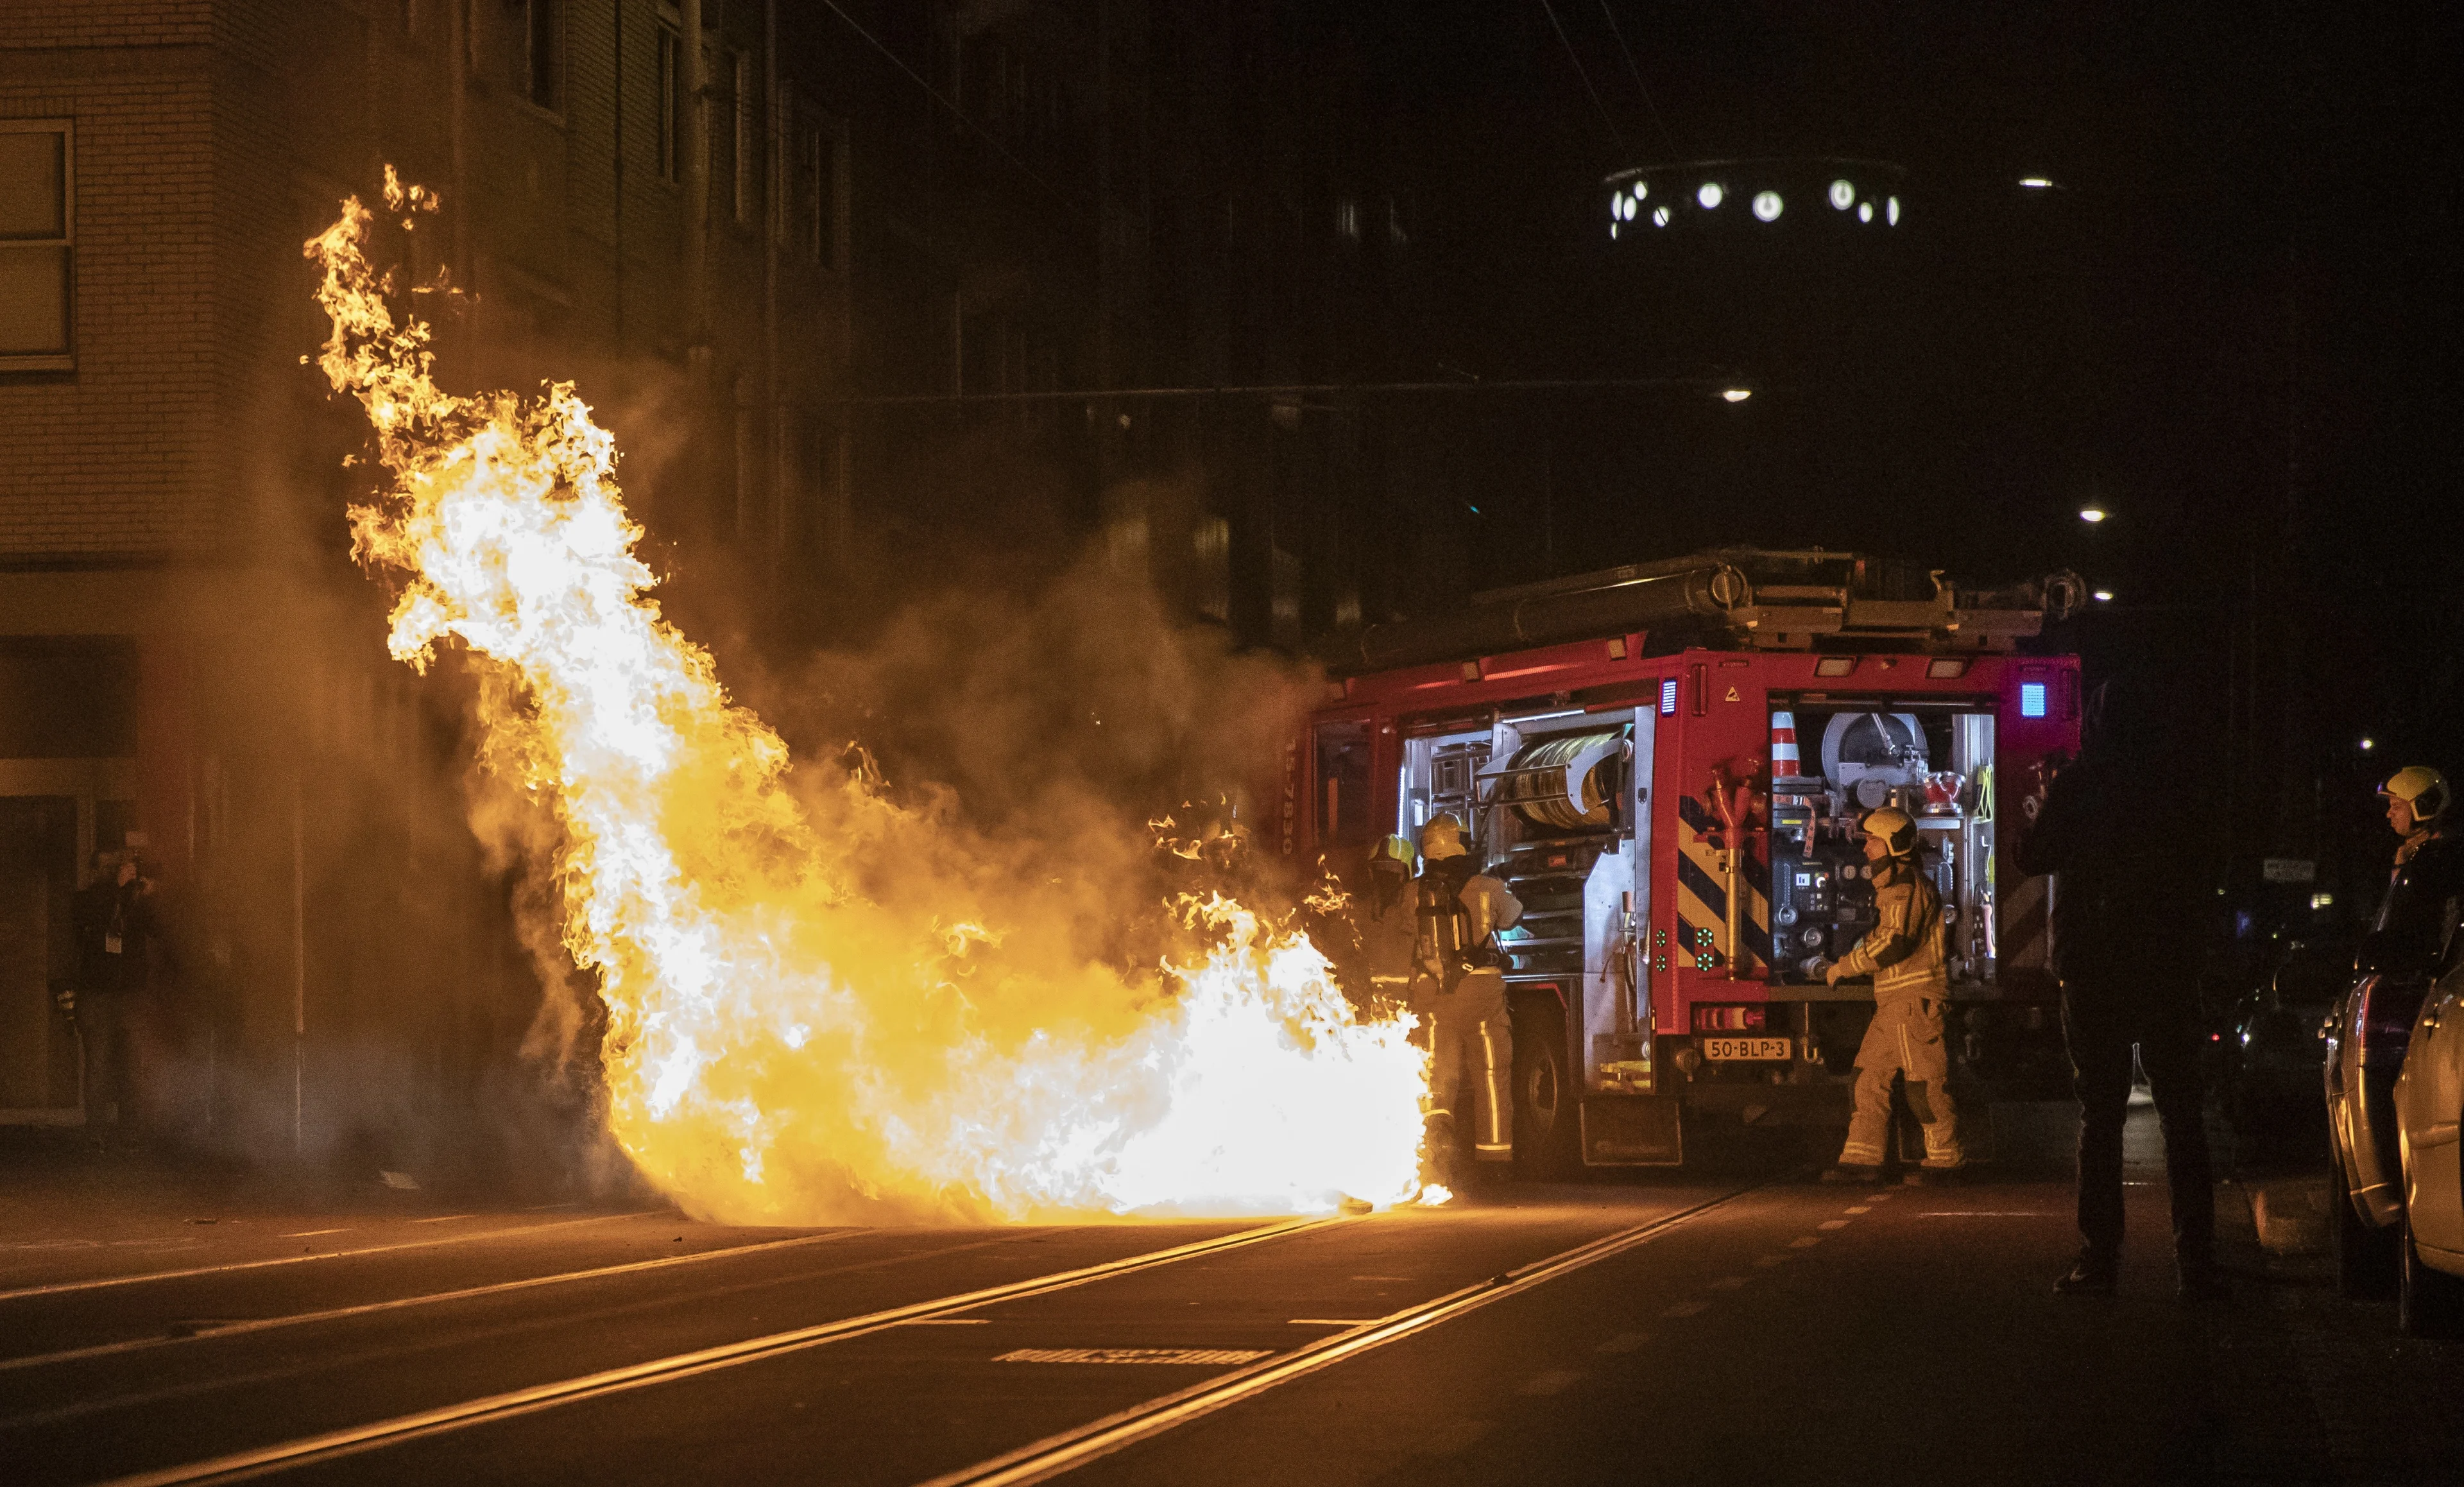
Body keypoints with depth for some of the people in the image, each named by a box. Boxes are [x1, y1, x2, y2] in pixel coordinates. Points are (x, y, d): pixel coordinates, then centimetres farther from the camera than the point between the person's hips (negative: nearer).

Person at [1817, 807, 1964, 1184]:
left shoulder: (1905, 885, -13)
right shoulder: (1892, 886, 20)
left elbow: (1893, 943, -21)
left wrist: (1844, 967, -14)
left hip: (1915, 998, -11)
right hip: (1894, 1002, 11)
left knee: (1925, 1082, -5)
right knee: (1871, 1073, 6)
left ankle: (1946, 1160, 1)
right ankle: (1862, 1159, 5)